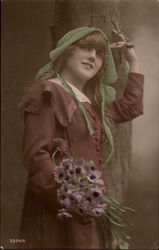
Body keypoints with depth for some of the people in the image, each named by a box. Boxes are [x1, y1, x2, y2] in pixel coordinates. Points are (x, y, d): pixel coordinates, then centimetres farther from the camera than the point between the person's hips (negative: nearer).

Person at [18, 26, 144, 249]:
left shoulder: (92, 101, 16)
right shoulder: (48, 93, -8)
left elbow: (130, 108, 31)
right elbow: (35, 155, -16)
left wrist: (134, 61, 32)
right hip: (57, 212, -8)